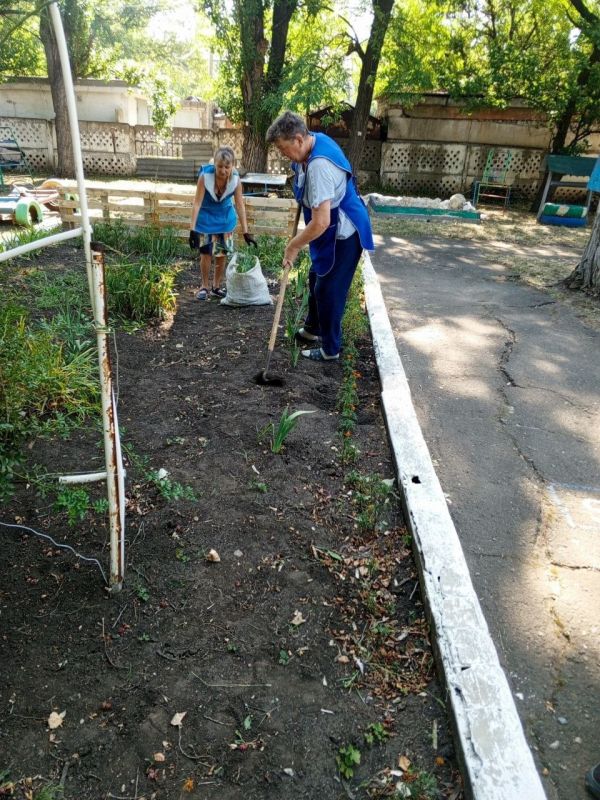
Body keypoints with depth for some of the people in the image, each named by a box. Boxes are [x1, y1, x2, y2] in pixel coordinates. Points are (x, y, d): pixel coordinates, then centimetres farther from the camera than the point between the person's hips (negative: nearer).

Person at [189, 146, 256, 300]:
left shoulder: (235, 179, -21)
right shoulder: (205, 176, -28)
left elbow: (240, 205, -13)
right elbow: (197, 203, -25)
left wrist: (246, 232, -14)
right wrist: (192, 229, -31)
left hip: (225, 219, 2)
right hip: (206, 218, -2)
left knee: (222, 254, 7)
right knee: (206, 253, -2)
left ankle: (216, 287, 23)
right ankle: (204, 287, 16)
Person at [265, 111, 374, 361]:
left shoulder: (319, 166, -33)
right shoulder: (316, 140, -2)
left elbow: (320, 222, -35)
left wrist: (293, 246, -24)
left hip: (343, 234, -11)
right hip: (334, 230, 11)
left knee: (328, 290, -1)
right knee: (316, 280, 23)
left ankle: (330, 349, 15)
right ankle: (311, 329, 43)